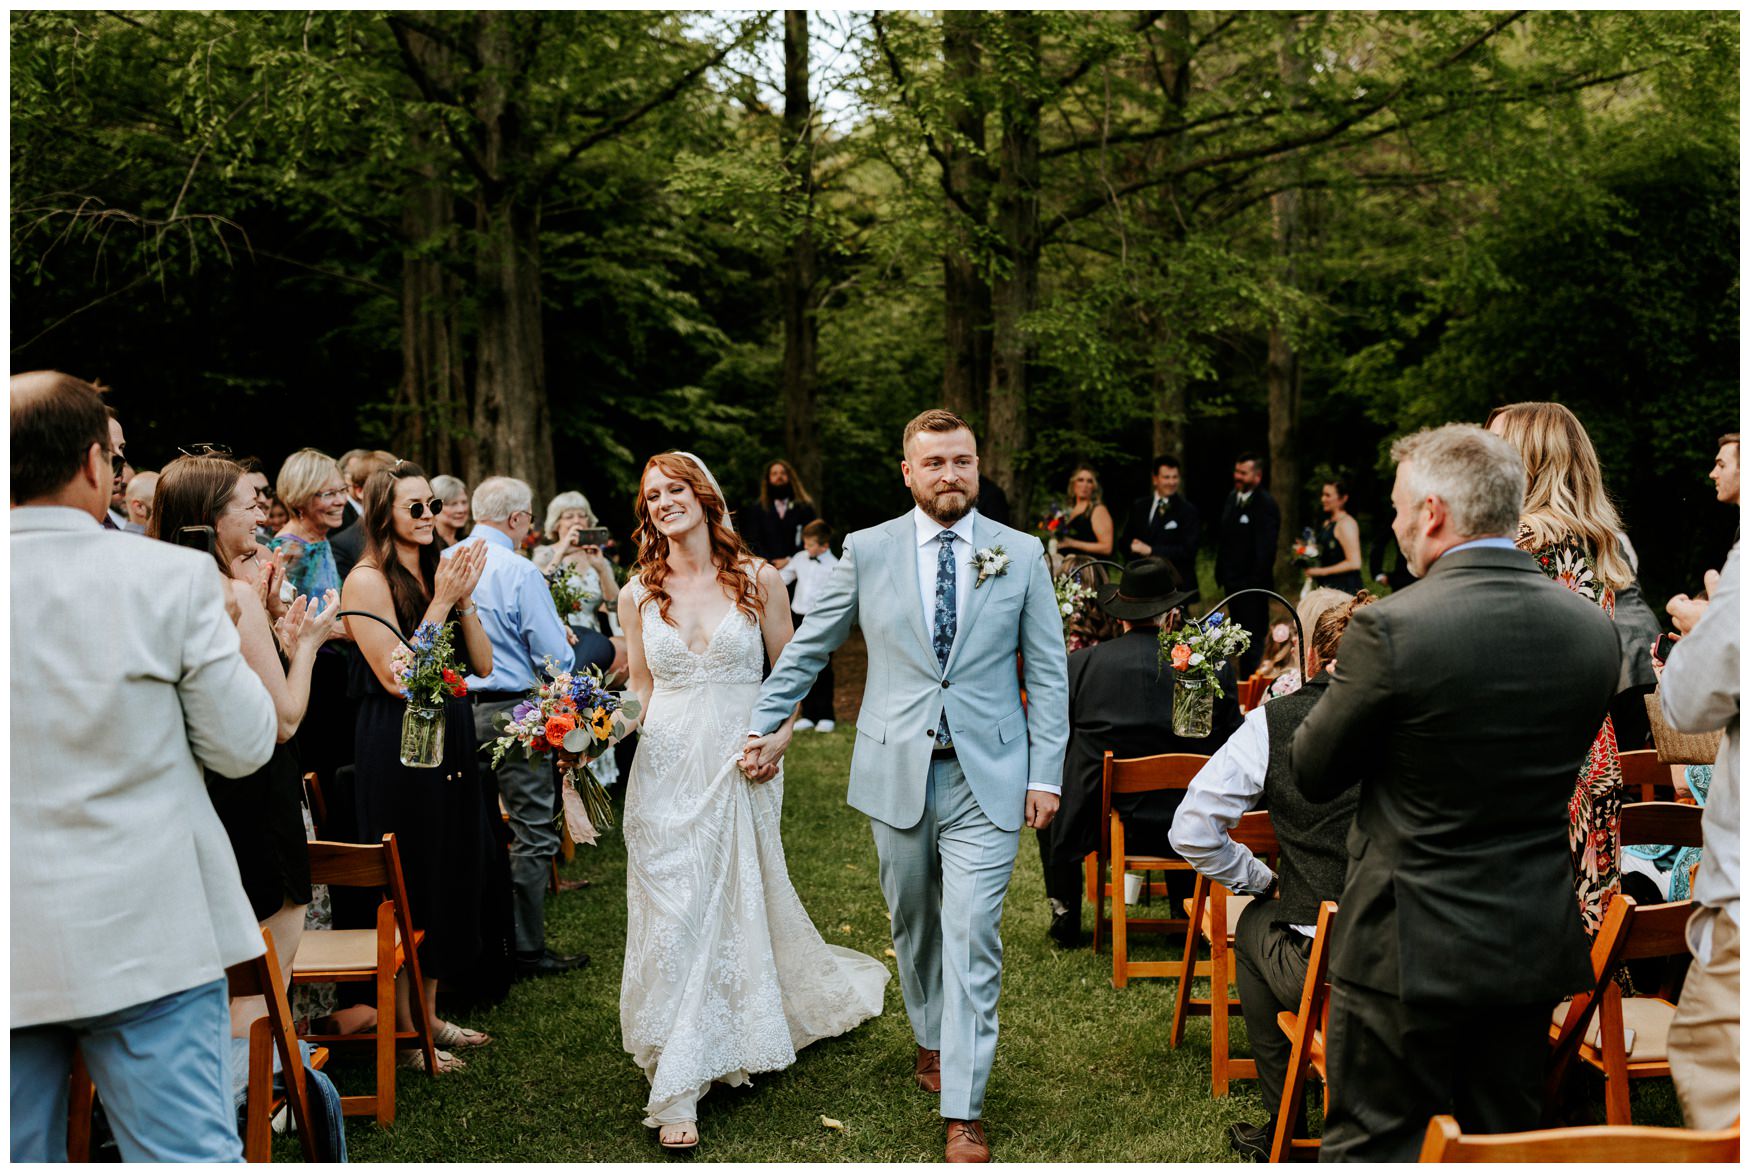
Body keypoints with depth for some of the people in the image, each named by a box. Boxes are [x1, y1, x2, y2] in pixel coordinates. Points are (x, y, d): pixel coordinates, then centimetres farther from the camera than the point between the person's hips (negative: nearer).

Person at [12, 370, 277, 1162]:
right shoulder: (172, 578, -11)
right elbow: (244, 747, -5)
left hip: (9, 948, 2)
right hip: (144, 939, -2)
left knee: (19, 1151, 16)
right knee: (190, 1154, 6)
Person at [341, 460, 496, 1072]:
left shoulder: (439, 570, 10)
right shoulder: (368, 580, -12)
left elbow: (482, 664, 6)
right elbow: (398, 677, -20)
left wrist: (464, 598, -7)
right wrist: (442, 601, -18)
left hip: (450, 739, 8)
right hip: (397, 746, -8)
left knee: (449, 875, 14)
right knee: (406, 882, 0)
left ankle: (429, 1013, 27)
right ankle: (402, 1029, 13)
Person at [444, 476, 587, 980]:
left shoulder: (444, 563, 2)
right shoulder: (519, 571, -15)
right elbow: (555, 657, -15)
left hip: (458, 708, 7)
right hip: (512, 712, -7)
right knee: (534, 832, 2)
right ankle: (527, 949, 5)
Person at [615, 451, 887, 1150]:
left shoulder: (757, 579, 0)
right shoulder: (638, 595, 5)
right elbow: (641, 687, 13)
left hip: (741, 769, -1)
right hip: (666, 771, 1)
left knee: (742, 903, 8)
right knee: (674, 916, -2)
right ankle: (677, 1090, 5)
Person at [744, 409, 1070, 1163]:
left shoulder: (1021, 554, 1)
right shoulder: (867, 552, 1)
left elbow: (1047, 671, 3)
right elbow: (809, 646, 11)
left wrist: (1046, 772, -1)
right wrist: (767, 722, 8)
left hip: (987, 776, -1)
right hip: (896, 774, 2)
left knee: (972, 937, -5)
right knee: (913, 925, 16)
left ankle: (963, 1113, 1)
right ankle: (932, 1042, 41)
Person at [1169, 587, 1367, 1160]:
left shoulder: (1273, 722, -6)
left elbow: (1191, 832, -5)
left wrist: (1262, 880, 10)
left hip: (1318, 973, -3)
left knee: (1255, 920, 30)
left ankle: (1283, 1129, 36)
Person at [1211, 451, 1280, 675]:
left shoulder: (1266, 504, -14)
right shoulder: (1232, 498, 12)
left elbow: (1266, 547, -18)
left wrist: (1257, 581, -20)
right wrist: (1221, 572, 12)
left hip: (1252, 584, -8)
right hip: (1232, 581, 8)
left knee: (1253, 641, -5)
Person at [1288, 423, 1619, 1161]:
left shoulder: (1391, 628, -20)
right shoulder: (1593, 629, -1)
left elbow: (1311, 775, -9)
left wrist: (1344, 688, 10)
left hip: (1409, 951, -6)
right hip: (1535, 948, 6)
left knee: (1372, 1150, 7)